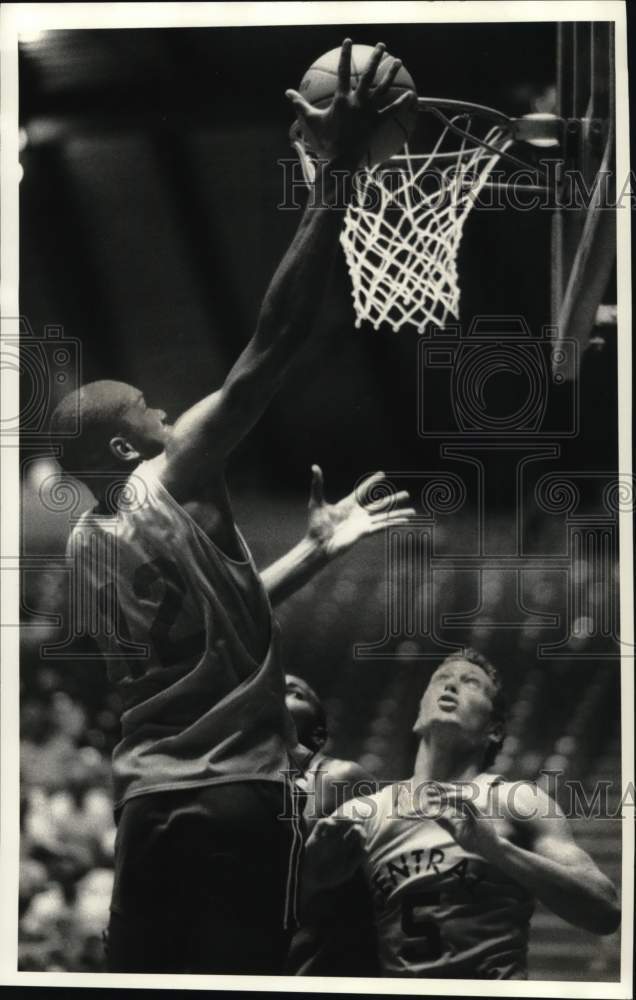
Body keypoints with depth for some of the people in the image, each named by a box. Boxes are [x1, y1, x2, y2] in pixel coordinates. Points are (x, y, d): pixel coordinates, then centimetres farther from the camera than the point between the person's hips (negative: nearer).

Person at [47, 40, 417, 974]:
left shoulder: (88, 541, 16)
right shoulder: (174, 483, -7)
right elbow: (274, 338, -15)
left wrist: (314, 550, 33)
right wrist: (337, 169, -14)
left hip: (148, 802, 8)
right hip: (237, 797, -8)